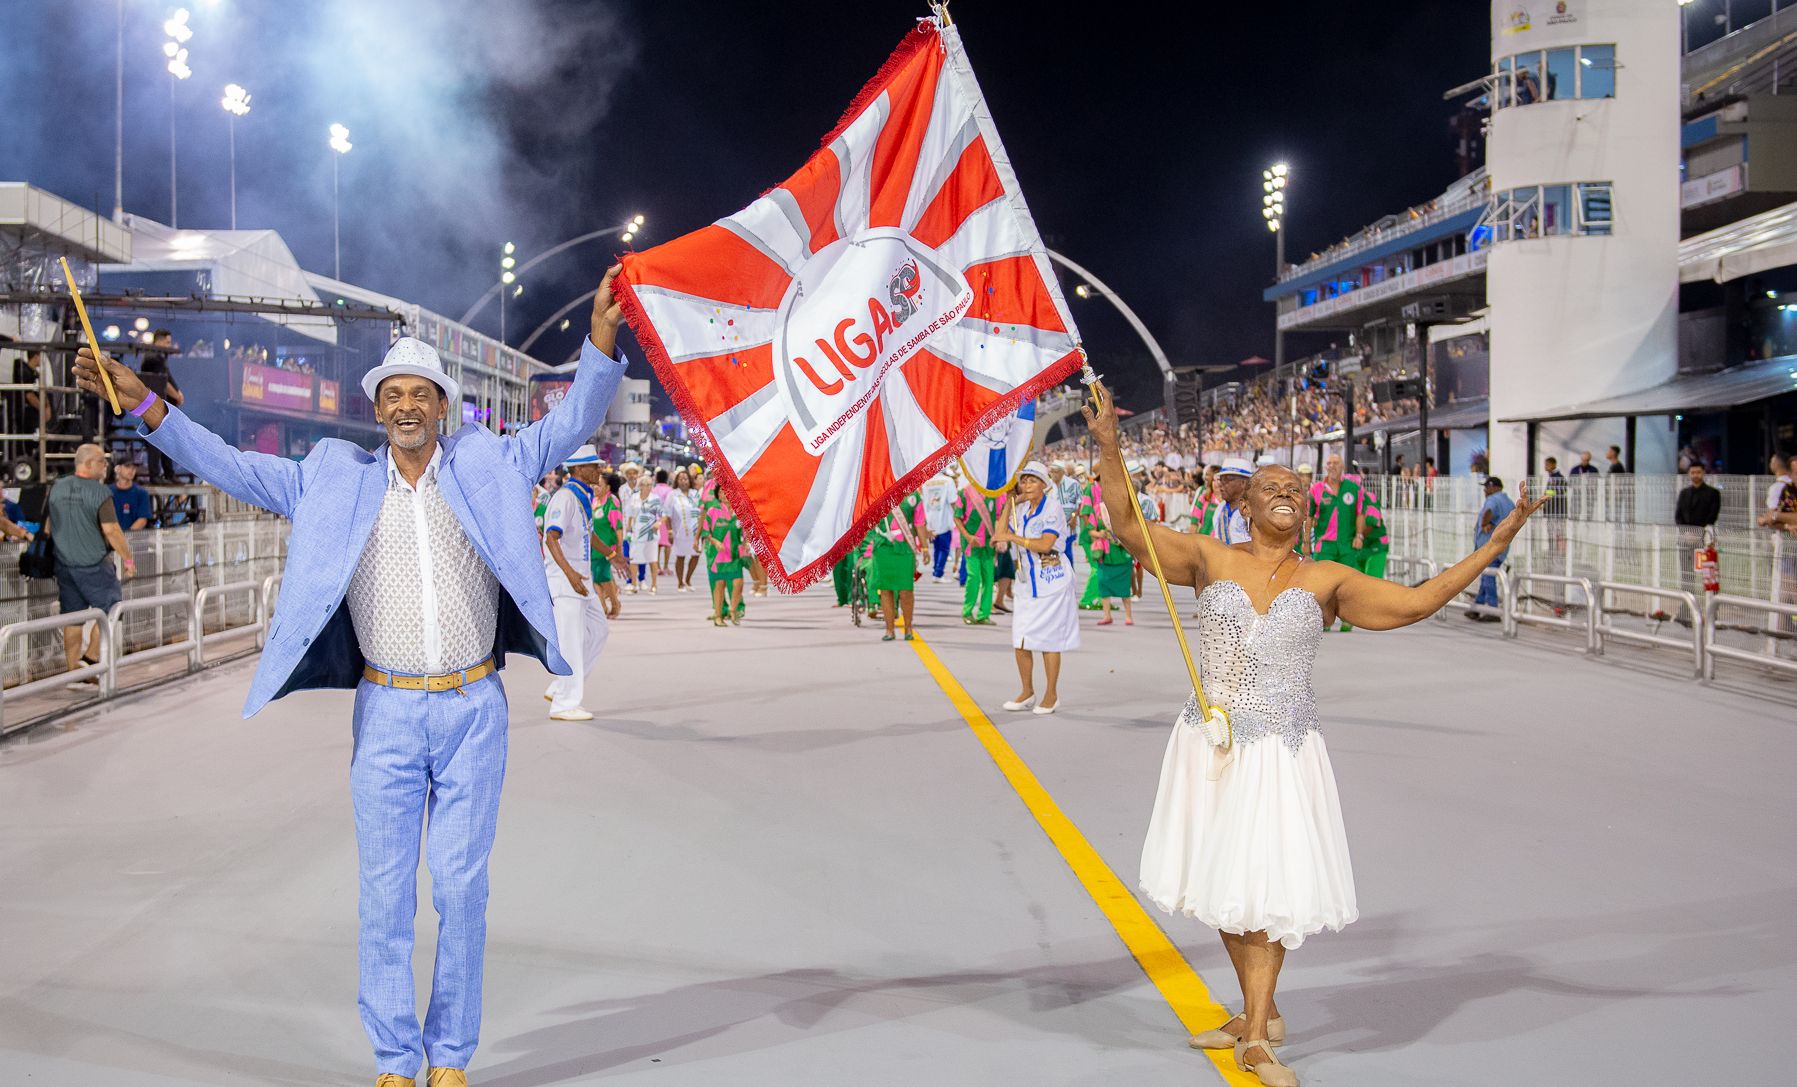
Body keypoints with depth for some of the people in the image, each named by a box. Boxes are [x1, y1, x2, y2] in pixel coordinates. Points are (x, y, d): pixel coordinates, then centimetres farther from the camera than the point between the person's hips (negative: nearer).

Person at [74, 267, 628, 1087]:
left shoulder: (488, 466, 6)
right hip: (386, 712, 1)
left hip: (473, 710, 0)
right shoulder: (336, 479, 8)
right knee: (385, 892, 5)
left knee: (461, 887, 5)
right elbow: (229, 467, 10)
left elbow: (573, 423, 2)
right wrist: (140, 401, 2)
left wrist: (602, 329, -10)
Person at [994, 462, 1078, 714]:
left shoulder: (1053, 507, -11)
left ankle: (1051, 695, 11)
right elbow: (1001, 534, 6)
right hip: (1026, 580, 6)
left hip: (1051, 580, -6)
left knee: (1048, 639, -1)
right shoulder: (1021, 508, 10)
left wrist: (1013, 537, -20)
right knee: (1019, 639, 4)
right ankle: (1027, 693, 18)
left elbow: (1045, 544, -21)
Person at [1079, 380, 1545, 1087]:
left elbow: (1415, 601, -1)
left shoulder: (1325, 580, 2)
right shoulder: (1212, 559, 1)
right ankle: (1260, 1015, 32)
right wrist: (1110, 449, -16)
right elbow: (1128, 527, -7)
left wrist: (1493, 547, -4)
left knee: (1268, 888, -1)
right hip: (1208, 747, 1)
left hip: (1281, 753, -1)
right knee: (1221, 884, 10)